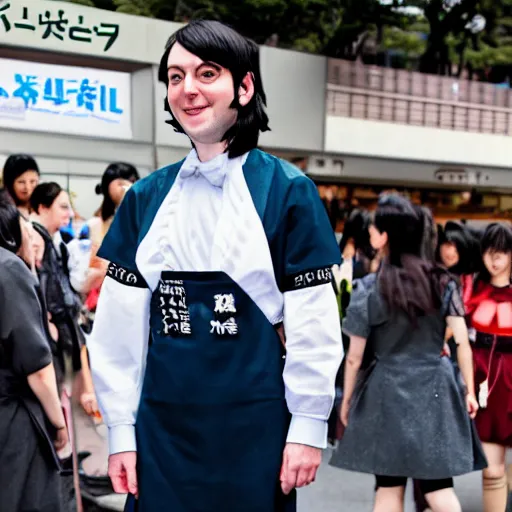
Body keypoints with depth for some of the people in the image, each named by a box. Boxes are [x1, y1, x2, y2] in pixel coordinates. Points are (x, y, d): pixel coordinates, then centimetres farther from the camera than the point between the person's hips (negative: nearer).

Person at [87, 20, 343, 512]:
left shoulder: (287, 190, -5)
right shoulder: (144, 198, 5)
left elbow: (312, 323, -5)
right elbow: (120, 323, 6)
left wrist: (308, 426, -7)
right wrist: (120, 429, 4)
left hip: (255, 426, -3)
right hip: (162, 425, 3)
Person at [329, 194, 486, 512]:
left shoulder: (368, 288, -8)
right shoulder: (443, 282, -1)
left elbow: (354, 357, -4)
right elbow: (462, 343, -2)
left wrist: (347, 400, 9)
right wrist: (469, 390, 7)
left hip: (387, 393, -2)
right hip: (435, 390, 2)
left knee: (389, 486, 9)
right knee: (439, 484, 7)